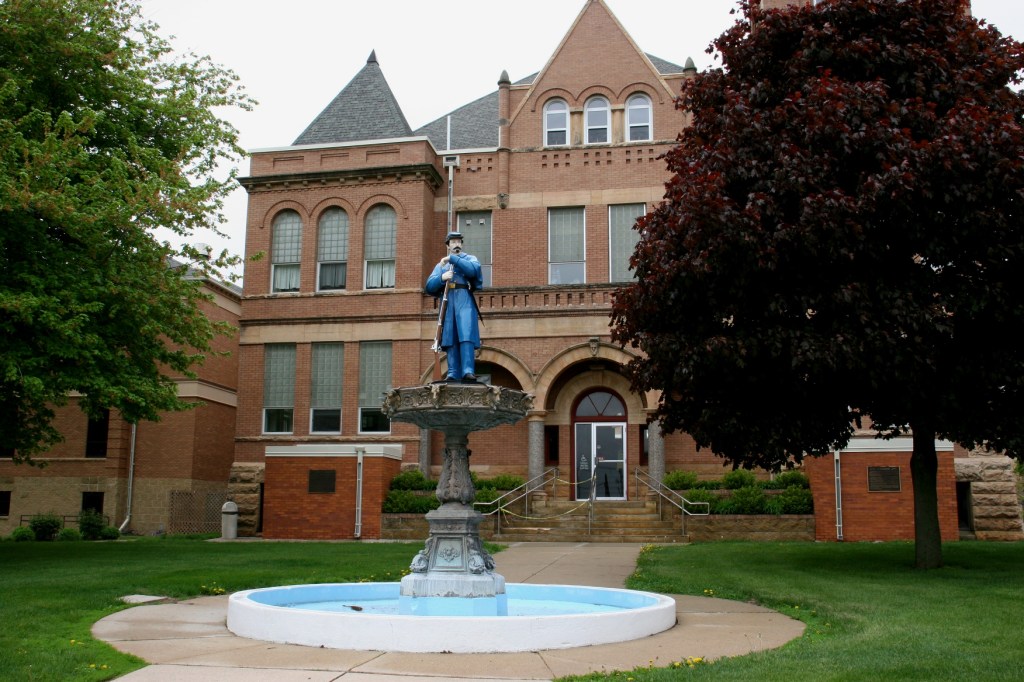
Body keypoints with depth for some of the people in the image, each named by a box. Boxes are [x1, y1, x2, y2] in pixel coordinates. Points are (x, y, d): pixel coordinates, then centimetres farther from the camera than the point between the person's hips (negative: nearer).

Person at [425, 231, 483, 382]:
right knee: (450, 339, -5)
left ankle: (468, 372, -27)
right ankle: (453, 374, -9)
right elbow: (429, 286, 11)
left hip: (465, 300, -3)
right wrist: (442, 277, -9)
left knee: (466, 336, -17)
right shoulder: (441, 265, 25)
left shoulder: (470, 258, 18)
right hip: (447, 302, 3)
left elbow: (474, 269, -9)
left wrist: (452, 259, -8)